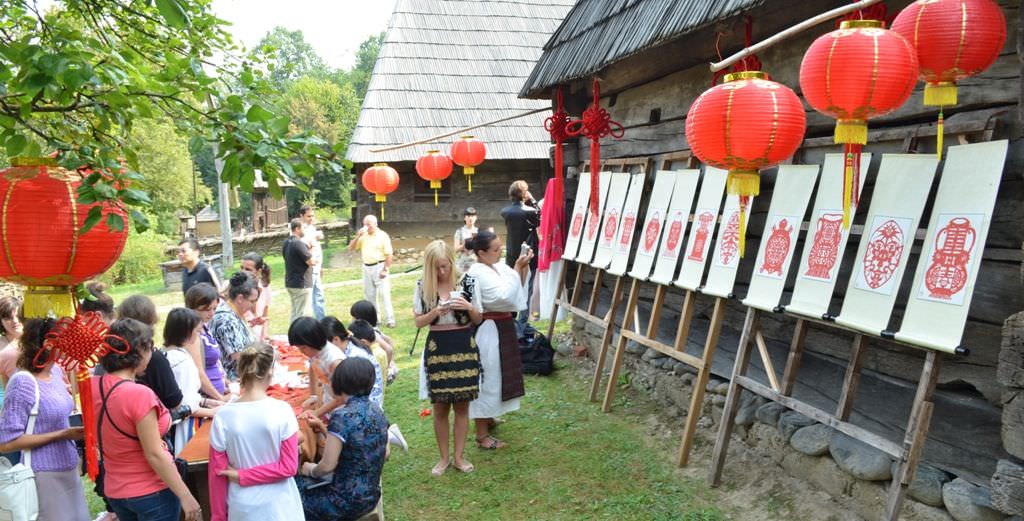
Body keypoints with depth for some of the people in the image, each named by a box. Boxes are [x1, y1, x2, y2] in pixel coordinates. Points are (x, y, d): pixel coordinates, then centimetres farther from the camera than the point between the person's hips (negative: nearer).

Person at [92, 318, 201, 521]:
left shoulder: (94, 387, -4)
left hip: (115, 492, 7)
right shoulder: (139, 394, -24)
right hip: (152, 492, -7)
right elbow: (154, 454, -22)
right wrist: (186, 496, -16)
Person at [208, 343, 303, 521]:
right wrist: (243, 476, -8)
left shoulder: (223, 416, -13)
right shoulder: (282, 410, -16)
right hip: (278, 506, -1)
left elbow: (217, 472, -5)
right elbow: (288, 467, -15)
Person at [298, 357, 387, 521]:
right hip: (371, 497, 7)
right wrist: (326, 430, 12)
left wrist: (311, 470, 2)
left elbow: (328, 466, -19)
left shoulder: (342, 417, -22)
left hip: (347, 501, -7)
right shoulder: (378, 412, 1)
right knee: (307, 483, 24)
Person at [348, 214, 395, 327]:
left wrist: (385, 270, -17)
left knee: (384, 294, -9)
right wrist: (358, 236, -6)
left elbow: (389, 255, -11)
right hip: (366, 268, 6)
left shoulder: (383, 236, -6)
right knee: (369, 295, 11)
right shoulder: (363, 236, 10)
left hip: (379, 266, -6)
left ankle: (390, 320, -8)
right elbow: (351, 247, 8)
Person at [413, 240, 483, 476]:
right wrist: (437, 311, -18)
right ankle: (444, 457, 23)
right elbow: (419, 321, -1)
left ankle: (459, 456, 22)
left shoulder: (468, 282, -4)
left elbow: (479, 319, 2)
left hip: (464, 347, 0)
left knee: (462, 406, 9)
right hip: (437, 348, 0)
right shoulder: (422, 286, -3)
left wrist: (469, 307, -19)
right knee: (440, 408, 8)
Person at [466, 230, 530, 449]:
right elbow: (504, 295, -27)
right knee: (487, 379, -2)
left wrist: (523, 268, -6)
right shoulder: (478, 273, -20)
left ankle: (486, 417, 42)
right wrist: (517, 269, -23)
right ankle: (482, 435, 7)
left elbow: (518, 287, 9)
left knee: (497, 375, 23)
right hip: (489, 330, -10)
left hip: (502, 328, 10)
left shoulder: (498, 267, 6)